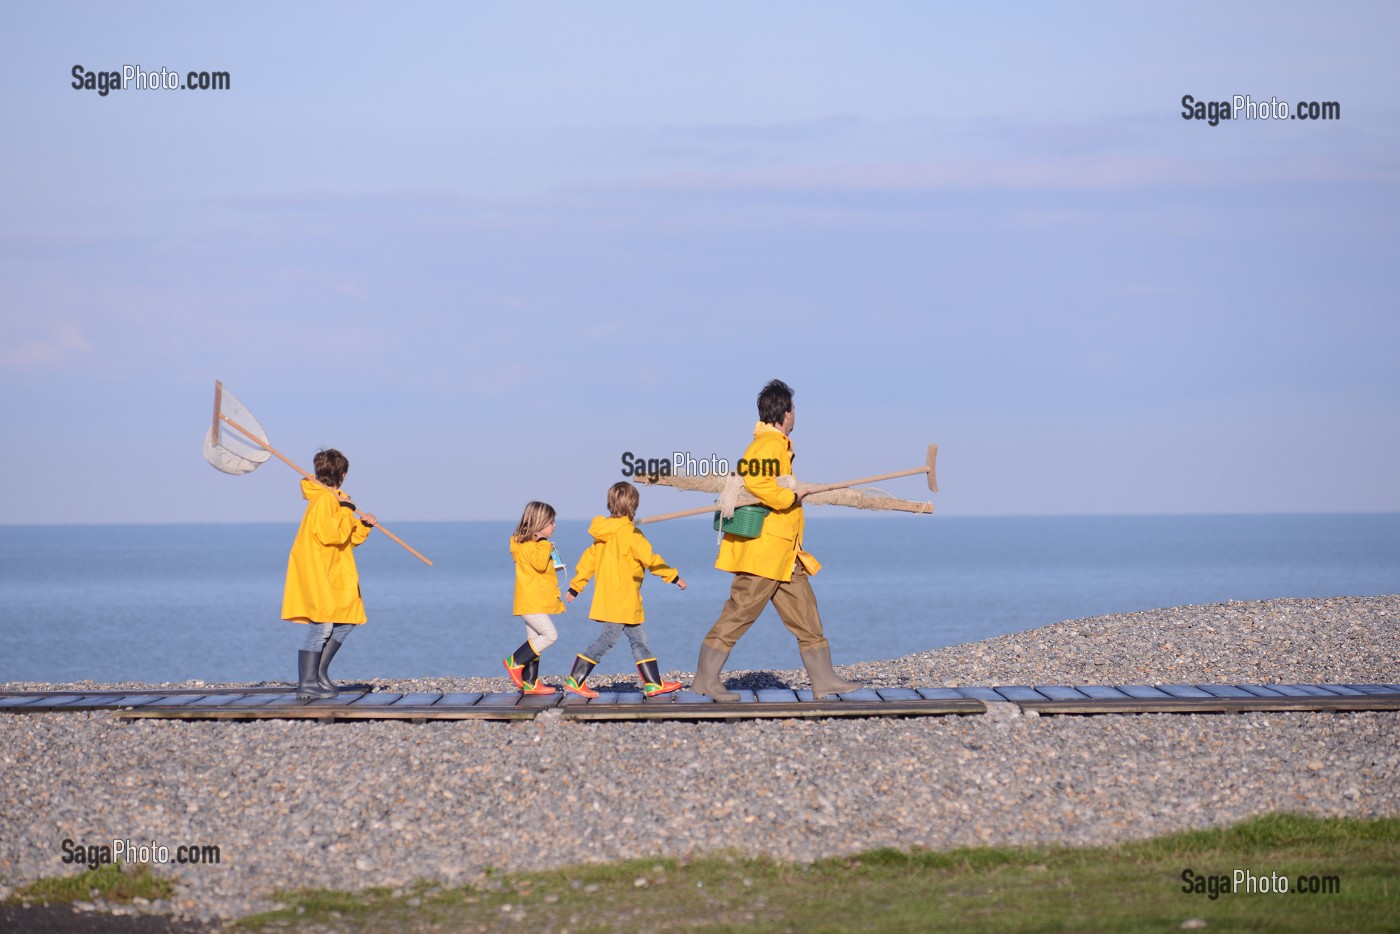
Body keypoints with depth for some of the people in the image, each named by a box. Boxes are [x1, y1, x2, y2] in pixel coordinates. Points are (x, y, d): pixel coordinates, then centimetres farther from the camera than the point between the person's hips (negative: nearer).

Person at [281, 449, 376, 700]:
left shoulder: (330, 499, 17)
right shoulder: (324, 500, -14)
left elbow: (347, 538, 21)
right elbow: (333, 535, -24)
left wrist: (363, 526, 5)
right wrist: (346, 510, -14)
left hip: (332, 574, 10)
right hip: (316, 573, -10)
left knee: (346, 622, 11)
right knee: (321, 627, -11)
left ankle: (318, 673, 16)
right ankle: (307, 684, -10)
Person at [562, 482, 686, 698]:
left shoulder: (604, 532, 10)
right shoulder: (629, 532, -15)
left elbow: (589, 558, 15)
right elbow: (650, 559, -16)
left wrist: (575, 587, 22)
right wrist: (674, 576, -7)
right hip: (621, 601, -9)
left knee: (638, 640, 11)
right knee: (607, 640, -5)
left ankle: (654, 683, 12)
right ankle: (575, 680, -2)